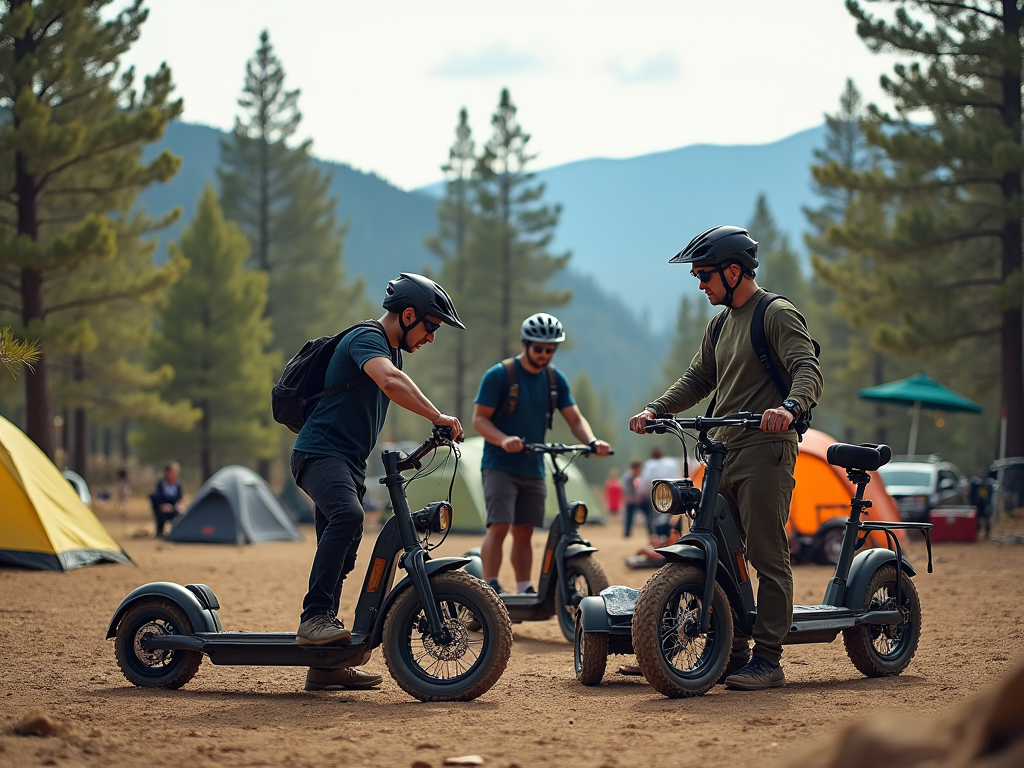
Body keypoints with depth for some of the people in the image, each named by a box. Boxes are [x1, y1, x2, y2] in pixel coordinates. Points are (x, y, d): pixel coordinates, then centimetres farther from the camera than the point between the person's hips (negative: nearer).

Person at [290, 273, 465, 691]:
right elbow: (390, 382, -32)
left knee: (339, 562, 7)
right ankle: (314, 617, -36)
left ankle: (325, 667, 10)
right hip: (320, 453, -10)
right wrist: (437, 416, -30)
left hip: (347, 463, 10)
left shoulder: (390, 350, 21)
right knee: (348, 515, -36)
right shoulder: (367, 338, -11)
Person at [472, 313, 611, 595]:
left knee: (524, 531, 8)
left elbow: (574, 418, 5)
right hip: (500, 465, -5)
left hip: (533, 468, 5)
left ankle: (525, 590, 12)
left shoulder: (555, 379, 7)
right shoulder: (499, 375, -8)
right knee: (499, 526, -16)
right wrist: (503, 439, -29)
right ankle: (490, 588, -16)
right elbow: (479, 418, -10)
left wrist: (592, 441, -16)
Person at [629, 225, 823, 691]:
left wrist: (789, 406, -38)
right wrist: (656, 410, 10)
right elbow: (698, 379, 25)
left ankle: (767, 660, -5)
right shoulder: (721, 323, 21)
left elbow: (808, 371, -17)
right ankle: (732, 652, 15)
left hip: (765, 451, -9)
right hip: (724, 452, 9)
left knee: (768, 558, -7)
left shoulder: (778, 315, -6)